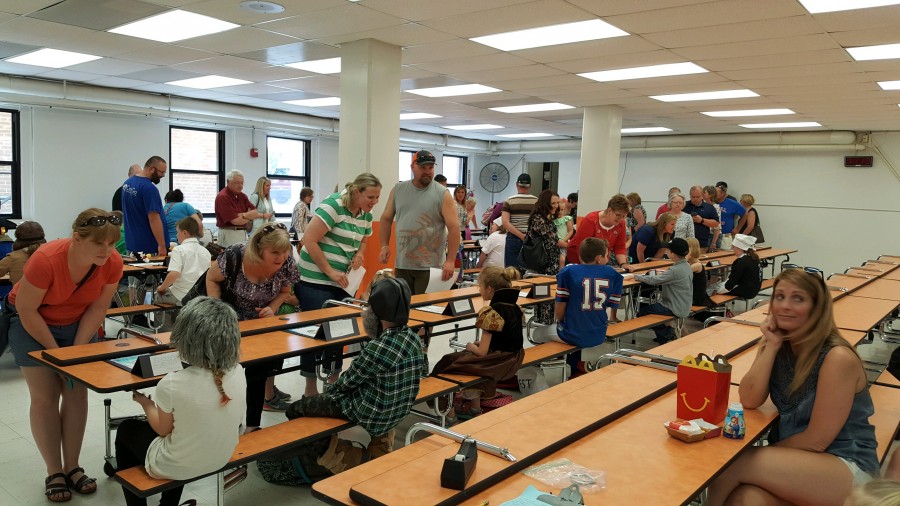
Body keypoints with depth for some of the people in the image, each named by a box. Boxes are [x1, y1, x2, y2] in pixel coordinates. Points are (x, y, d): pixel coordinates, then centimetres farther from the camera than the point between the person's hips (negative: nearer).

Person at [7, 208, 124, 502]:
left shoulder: (113, 263, -24)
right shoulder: (45, 260, -34)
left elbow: (97, 308, -10)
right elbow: (27, 310, -22)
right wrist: (55, 351, -15)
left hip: (77, 323, 3)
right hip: (31, 323, -3)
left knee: (77, 393, 1)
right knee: (45, 397, -4)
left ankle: (72, 467, 13)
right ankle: (54, 473, 7)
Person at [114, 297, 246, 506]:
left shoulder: (172, 385, -29)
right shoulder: (238, 373, -16)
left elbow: (163, 429, -11)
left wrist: (145, 402, 7)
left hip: (176, 468, -4)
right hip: (221, 459, 4)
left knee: (126, 430, 23)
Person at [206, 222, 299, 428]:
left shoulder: (286, 263, -22)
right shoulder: (234, 256, -31)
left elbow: (284, 291, -3)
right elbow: (212, 278, -11)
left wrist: (272, 308, -22)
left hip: (261, 319, 2)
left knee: (258, 365, -3)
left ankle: (252, 425, 11)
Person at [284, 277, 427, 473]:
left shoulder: (377, 349, -30)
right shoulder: (414, 338, -7)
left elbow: (347, 382, -14)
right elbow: (423, 371, 12)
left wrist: (331, 389, 8)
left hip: (372, 416, -7)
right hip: (398, 413, 8)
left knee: (295, 410, 4)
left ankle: (350, 461, 10)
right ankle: (380, 447, 30)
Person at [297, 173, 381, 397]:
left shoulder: (366, 215, 6)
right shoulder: (333, 205, -17)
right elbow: (309, 240, -21)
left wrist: (360, 254, -1)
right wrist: (330, 272, -20)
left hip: (344, 282, 7)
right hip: (315, 281, -7)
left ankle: (333, 381, 25)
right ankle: (310, 389, 9)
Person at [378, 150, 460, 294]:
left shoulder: (442, 194, -5)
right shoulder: (398, 190, 7)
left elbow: (454, 228, -8)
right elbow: (386, 219, 14)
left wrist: (450, 261, -14)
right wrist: (385, 245, 2)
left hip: (430, 267, -4)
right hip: (402, 265, 4)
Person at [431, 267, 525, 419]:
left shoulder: (491, 313, -22)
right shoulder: (516, 308, 2)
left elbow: (482, 352, -20)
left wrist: (471, 346, 0)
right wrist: (481, 343, 11)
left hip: (496, 364, -8)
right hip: (513, 361, 8)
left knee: (449, 361, 12)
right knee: (464, 356, 26)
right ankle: (473, 405, 28)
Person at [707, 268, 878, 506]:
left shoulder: (838, 357, -19)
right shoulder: (779, 343, 1)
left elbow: (816, 440, -17)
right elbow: (749, 400, -7)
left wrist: (765, 453, -5)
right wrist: (771, 345, -13)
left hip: (847, 467, -4)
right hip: (795, 456, 4)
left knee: (734, 464, -22)